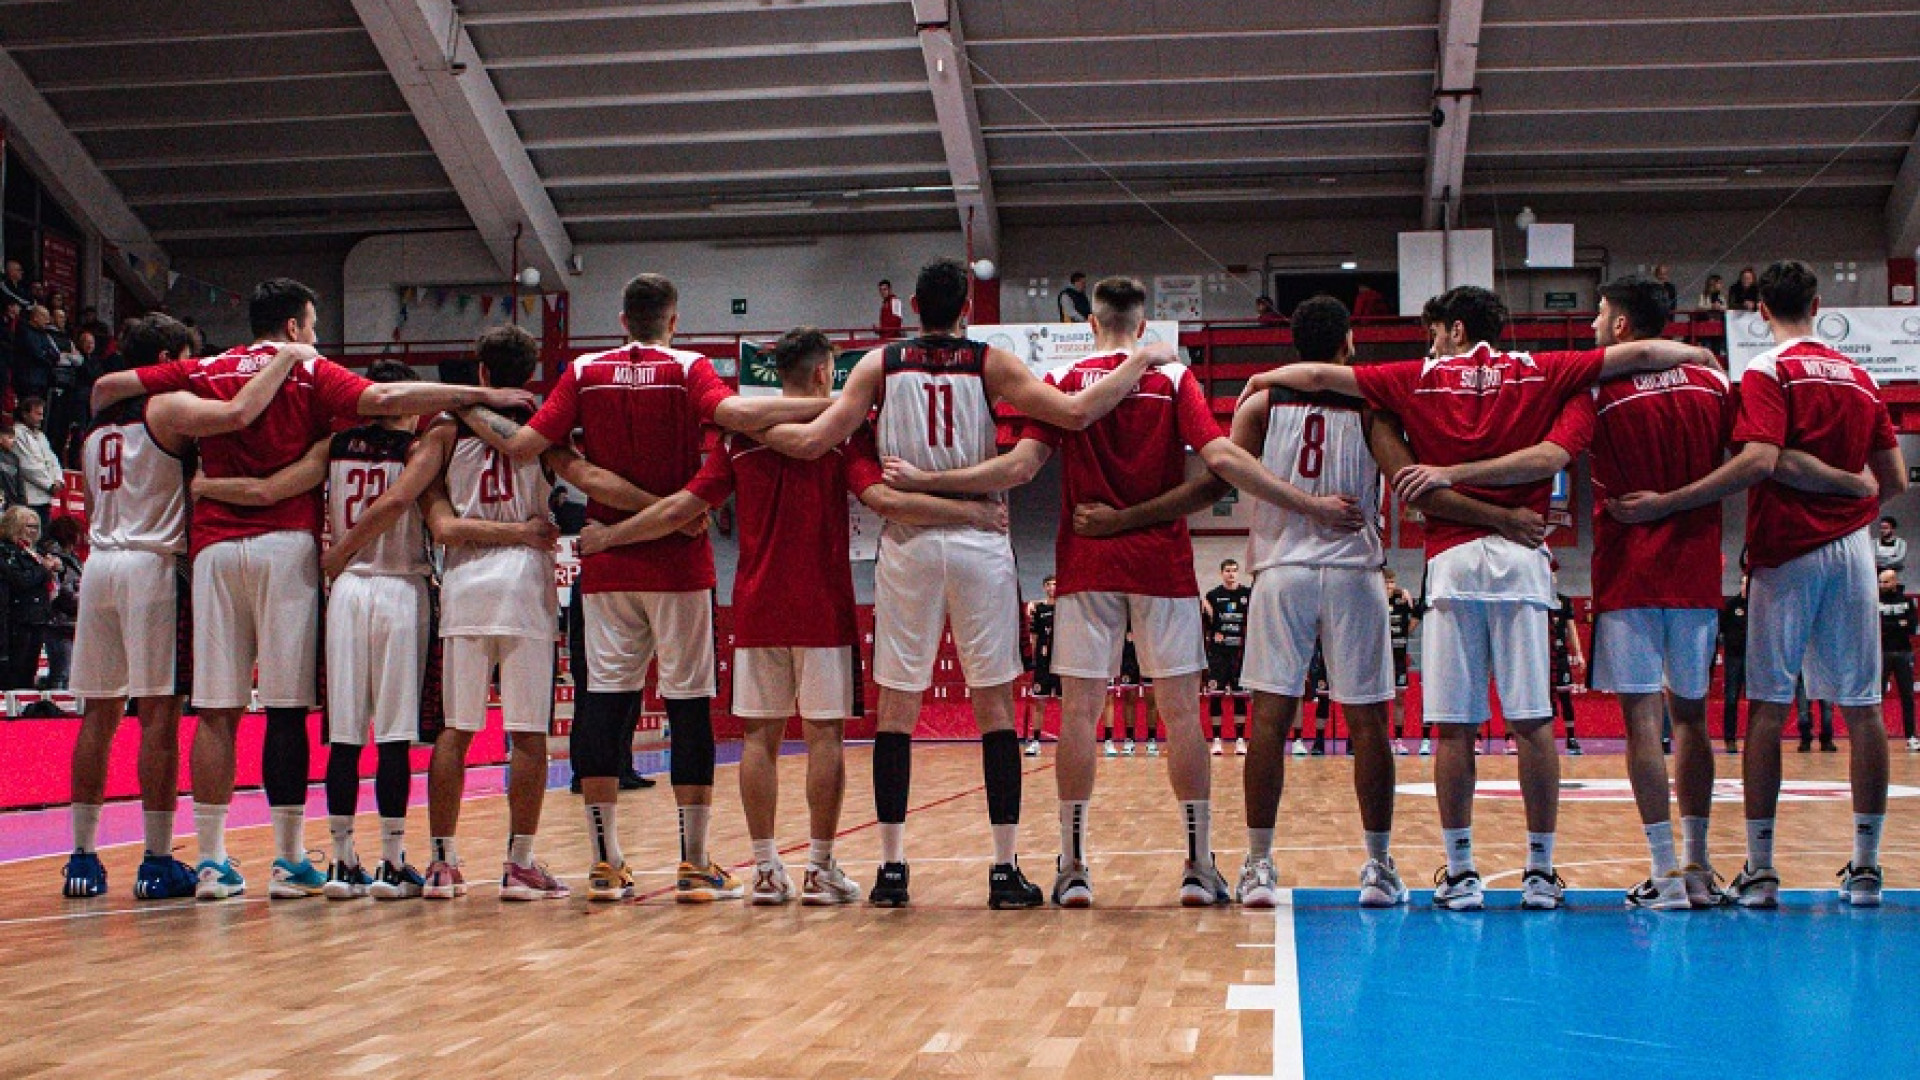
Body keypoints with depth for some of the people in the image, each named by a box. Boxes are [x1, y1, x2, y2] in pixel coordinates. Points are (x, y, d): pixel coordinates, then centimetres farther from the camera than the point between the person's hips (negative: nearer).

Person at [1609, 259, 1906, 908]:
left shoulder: (1768, 371, -6)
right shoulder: (1859, 376, 12)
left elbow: (1758, 462, -20)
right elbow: (1895, 481, 13)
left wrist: (1662, 505, -21)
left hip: (1787, 551, -5)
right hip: (1851, 551, 5)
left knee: (1768, 706, 0)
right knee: (1861, 707, 6)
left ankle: (1759, 870, 0)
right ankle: (1865, 866, 9)